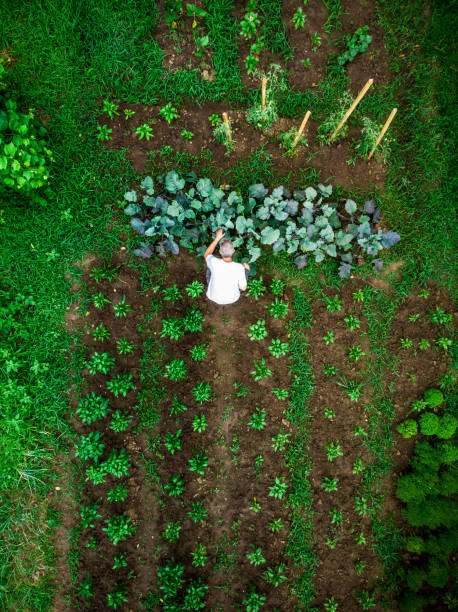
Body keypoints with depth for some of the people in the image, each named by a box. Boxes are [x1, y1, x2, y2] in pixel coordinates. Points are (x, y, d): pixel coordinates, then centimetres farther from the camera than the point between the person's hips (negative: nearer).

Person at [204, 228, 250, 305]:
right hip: (232, 299, 0)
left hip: (214, 297, 0)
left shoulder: (214, 263, -32)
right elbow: (243, 288, -14)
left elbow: (206, 255, -5)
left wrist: (217, 238, -7)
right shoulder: (240, 268, -32)